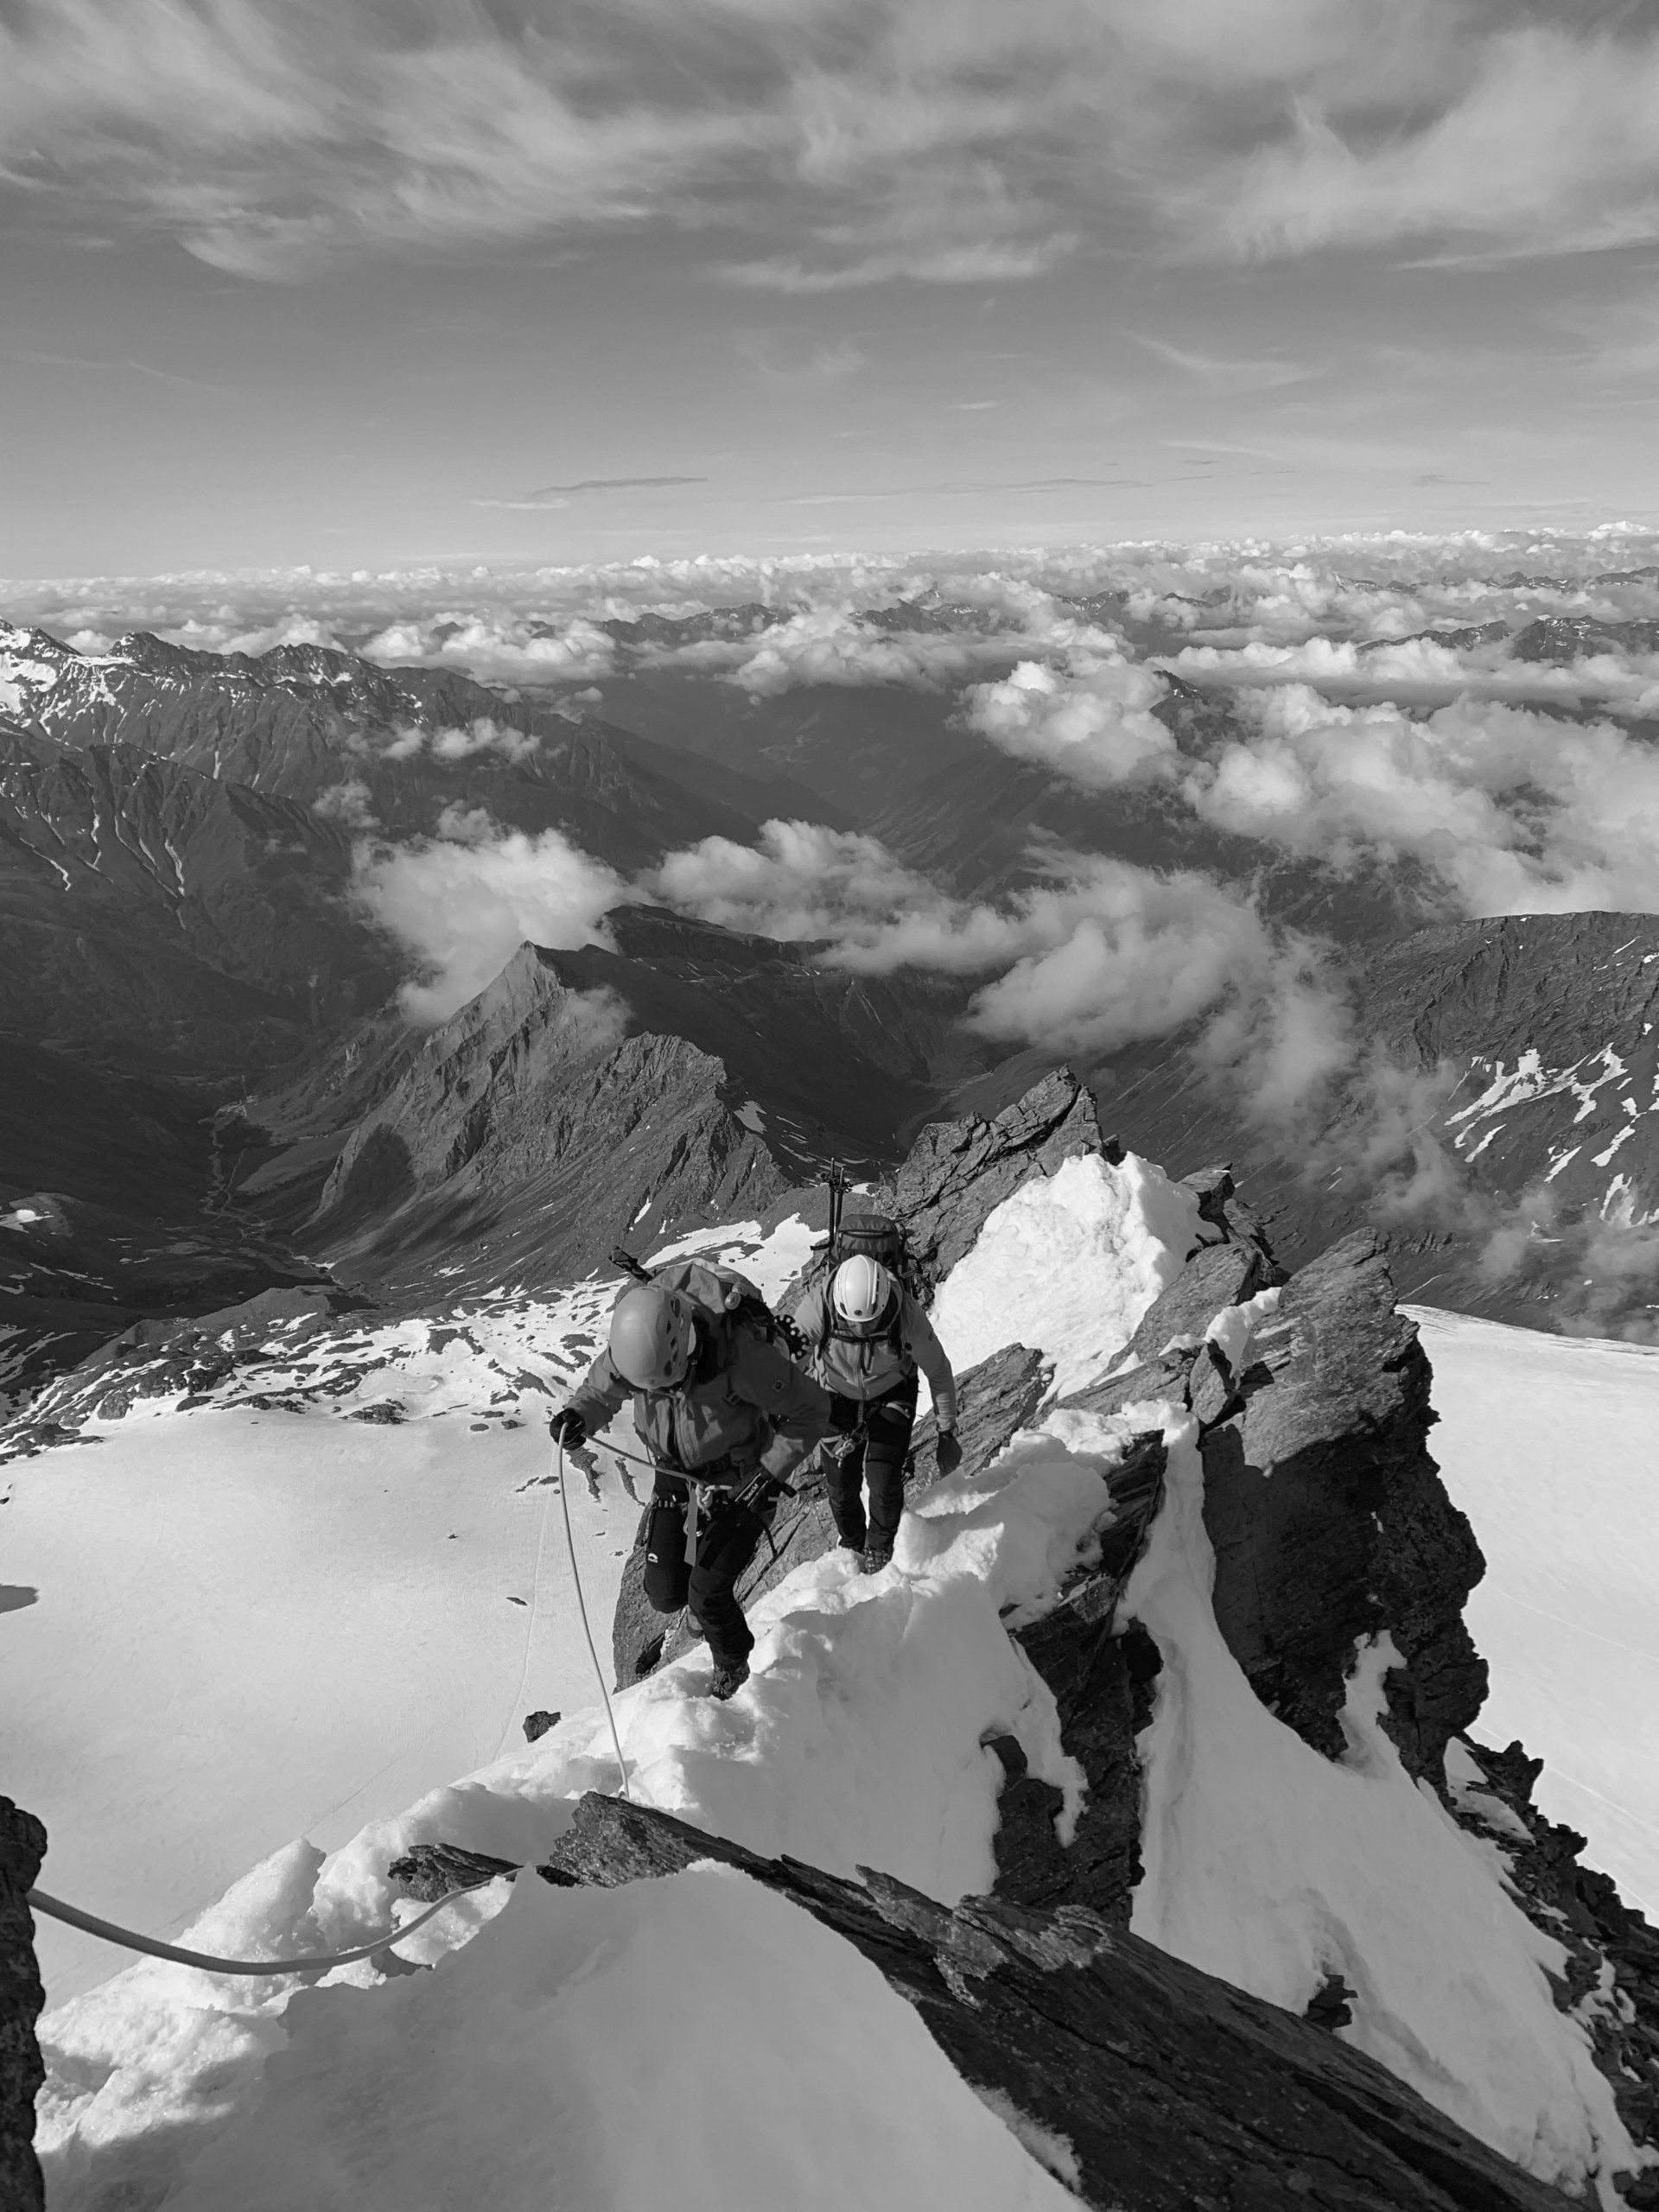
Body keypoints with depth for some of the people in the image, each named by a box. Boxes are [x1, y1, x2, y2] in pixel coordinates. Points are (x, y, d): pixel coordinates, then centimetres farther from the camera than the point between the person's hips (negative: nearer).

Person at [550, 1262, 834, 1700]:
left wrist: (772, 1472, -24)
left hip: (739, 1483, -4)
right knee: (665, 1595, 6)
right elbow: (600, 1389, -2)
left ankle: (734, 1669, 29)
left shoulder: (742, 1356, -37)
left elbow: (812, 1409, -21)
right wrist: (578, 1416, -24)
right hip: (676, 1475, 4)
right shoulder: (630, 1349, -25)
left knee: (707, 1596, -4)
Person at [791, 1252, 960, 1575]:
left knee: (884, 1479, -12)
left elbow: (938, 1372, -17)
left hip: (892, 1396, -1)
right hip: (839, 1398, 1)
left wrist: (947, 1433, -10)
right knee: (841, 1485, 1)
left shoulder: (908, 1316, -34)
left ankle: (880, 1555, 19)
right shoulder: (816, 1310, -36)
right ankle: (851, 1548, 34)